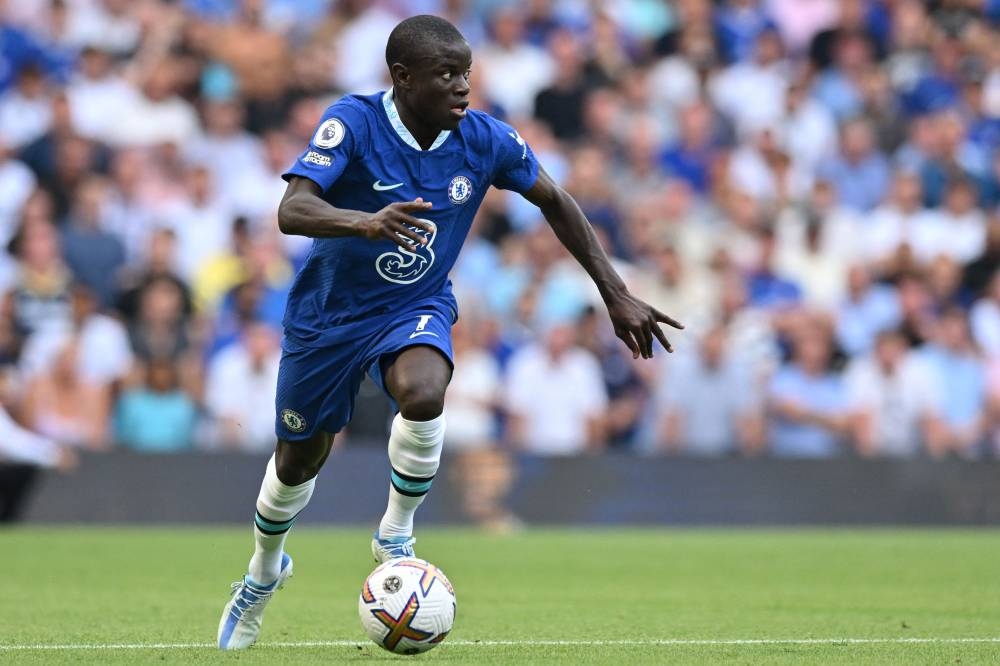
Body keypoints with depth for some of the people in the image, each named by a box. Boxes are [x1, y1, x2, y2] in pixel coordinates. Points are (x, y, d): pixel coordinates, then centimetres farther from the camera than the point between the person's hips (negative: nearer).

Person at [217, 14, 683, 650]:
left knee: (424, 395, -33)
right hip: (328, 312, -1)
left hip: (417, 307, 1)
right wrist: (365, 222, -57)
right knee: (298, 461, 12)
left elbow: (555, 201, 2)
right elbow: (292, 209, -37)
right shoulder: (353, 122, -25)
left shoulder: (485, 139, -15)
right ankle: (264, 573, 44)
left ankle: (396, 534, -7)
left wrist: (617, 294, 2)